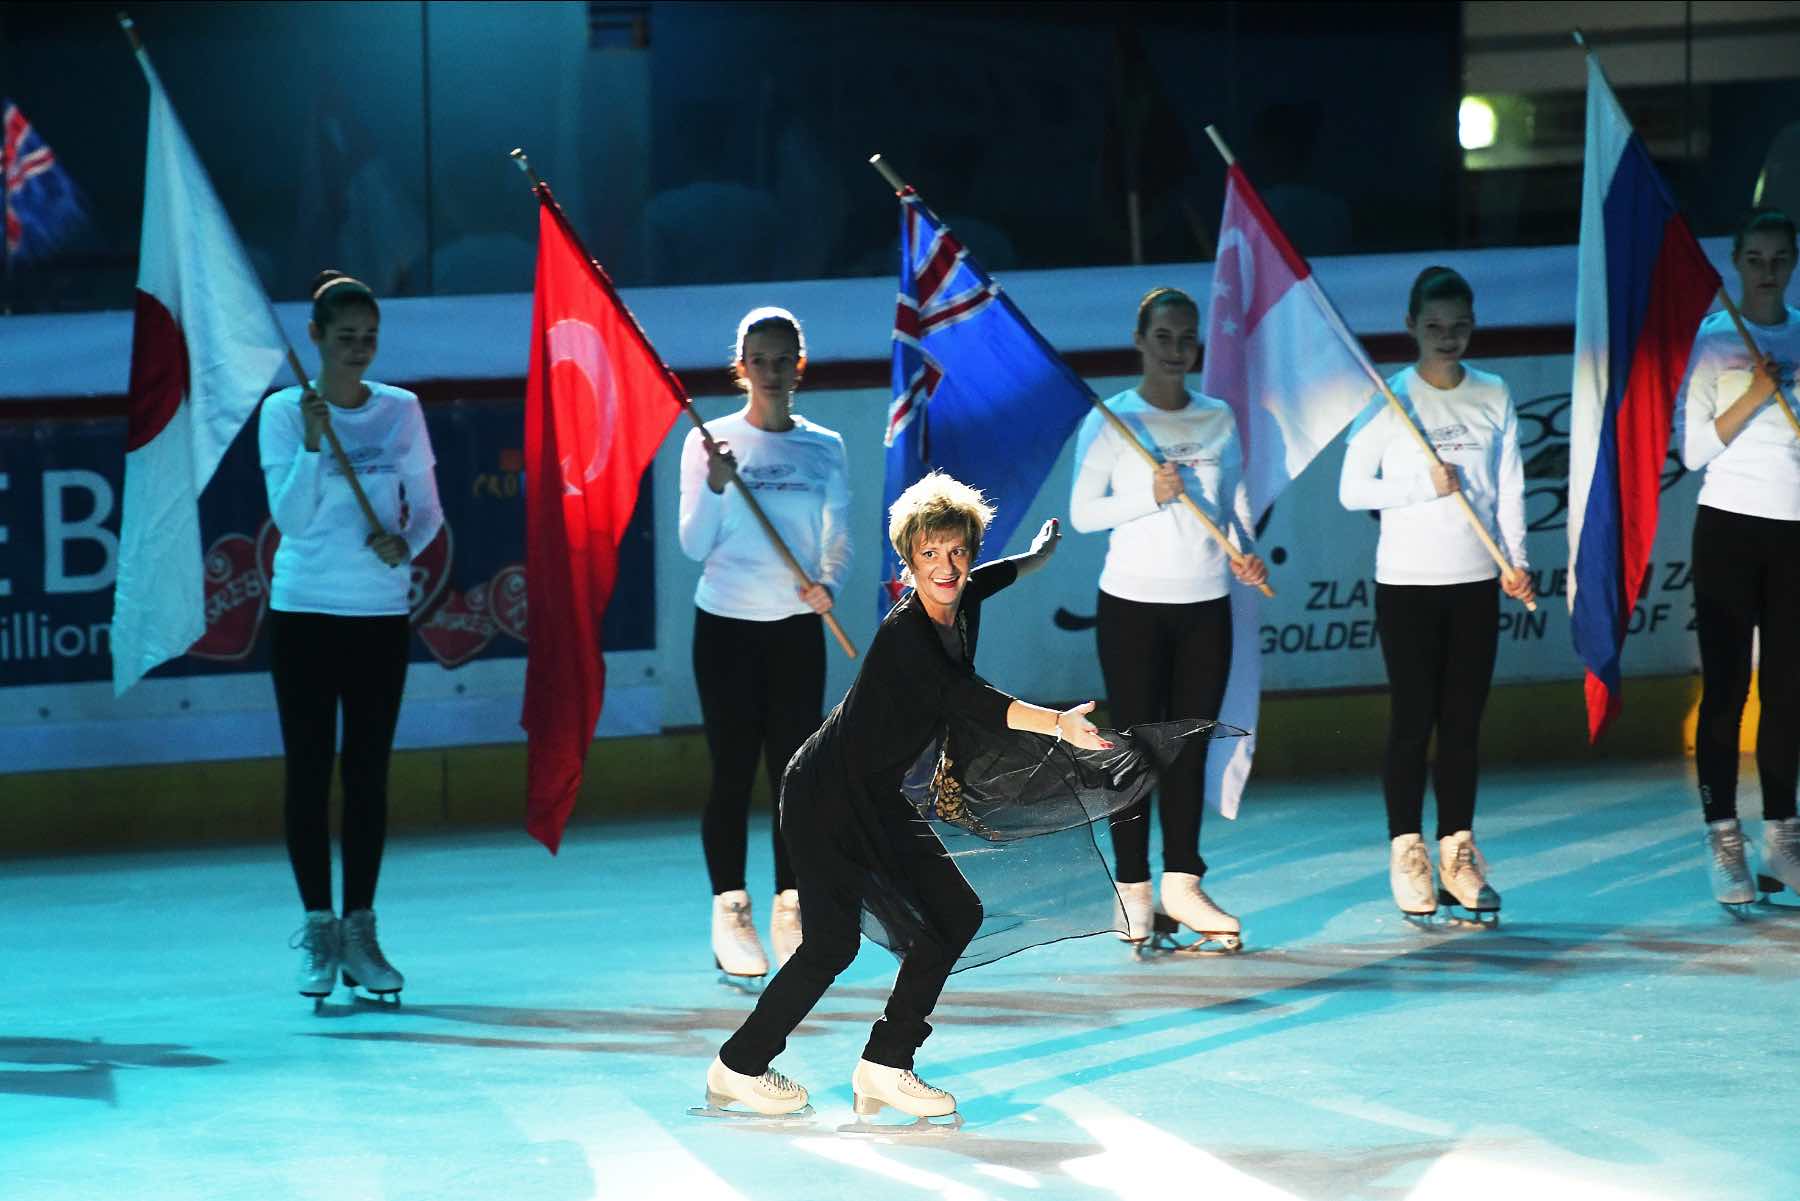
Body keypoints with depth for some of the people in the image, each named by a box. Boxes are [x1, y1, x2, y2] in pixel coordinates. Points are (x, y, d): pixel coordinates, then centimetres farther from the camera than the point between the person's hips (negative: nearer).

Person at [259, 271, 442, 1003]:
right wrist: (313, 440, -21)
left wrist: (406, 543, -14)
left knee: (369, 772, 4)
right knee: (309, 770, 0)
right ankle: (318, 931, 6)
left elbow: (427, 508, 7)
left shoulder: (401, 411, 4)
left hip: (381, 613, 2)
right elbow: (290, 516, -9)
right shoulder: (283, 412, -3)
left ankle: (360, 931, 10)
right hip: (304, 611, -2)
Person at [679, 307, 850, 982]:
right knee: (733, 773, -2)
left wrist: (828, 583, -13)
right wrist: (714, 488, -22)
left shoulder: (824, 449, 5)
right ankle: (730, 914, 4)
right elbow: (695, 546, -5)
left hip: (797, 628, 2)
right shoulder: (710, 442, -2)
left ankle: (790, 913, 8)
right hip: (726, 624, -2)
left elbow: (838, 539, 7)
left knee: (795, 772, 1)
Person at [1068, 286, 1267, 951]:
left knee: (1191, 748, 6)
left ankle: (1182, 883, 10)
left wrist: (1244, 551, -4)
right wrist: (1149, 497, -18)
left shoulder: (1219, 418, 9)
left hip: (1206, 603, 4)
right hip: (1134, 603, -4)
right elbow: (1081, 513, -5)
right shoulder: (1110, 421, -3)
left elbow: (1236, 502, 14)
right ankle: (1132, 889, 3)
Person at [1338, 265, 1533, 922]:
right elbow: (1352, 490, -4)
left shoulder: (1494, 396, 5)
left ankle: (1458, 856, 10)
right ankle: (1407, 857, 3)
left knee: (1464, 720, 5)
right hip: (1408, 580, -3)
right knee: (1413, 718, -2)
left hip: (1477, 581, 3)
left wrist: (1515, 561, -1)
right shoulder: (1389, 398, -5)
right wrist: (1425, 486, -15)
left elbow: (1510, 486, 9)